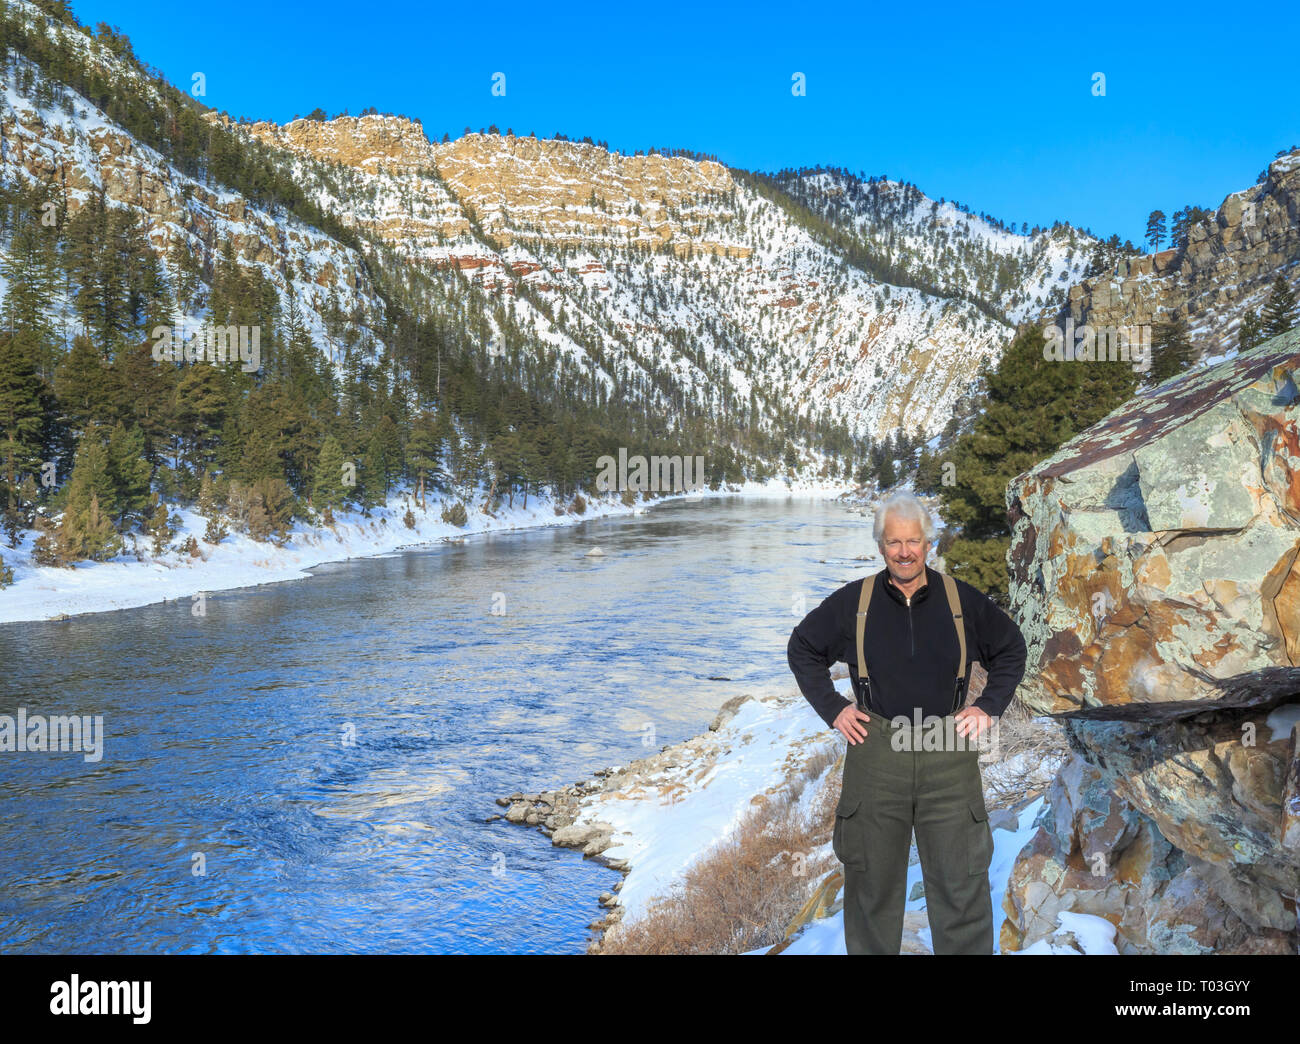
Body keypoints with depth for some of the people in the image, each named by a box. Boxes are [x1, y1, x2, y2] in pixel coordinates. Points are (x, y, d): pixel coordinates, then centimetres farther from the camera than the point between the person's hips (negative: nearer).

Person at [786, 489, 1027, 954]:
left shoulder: (963, 600, 4)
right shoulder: (852, 601, 3)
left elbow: (1011, 649, 19)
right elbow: (802, 648, 14)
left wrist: (989, 706, 8)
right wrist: (832, 708, 6)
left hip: (949, 754, 0)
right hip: (875, 754, 0)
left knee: (961, 883, 3)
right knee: (871, 883, 9)